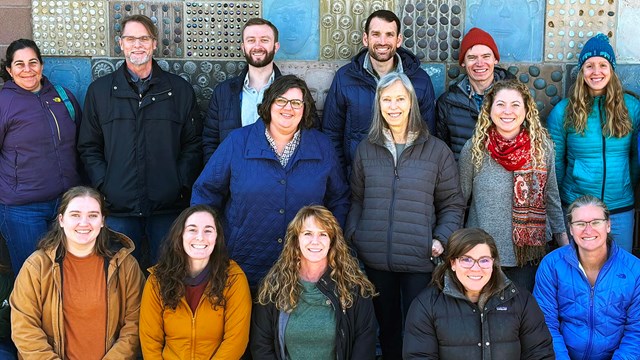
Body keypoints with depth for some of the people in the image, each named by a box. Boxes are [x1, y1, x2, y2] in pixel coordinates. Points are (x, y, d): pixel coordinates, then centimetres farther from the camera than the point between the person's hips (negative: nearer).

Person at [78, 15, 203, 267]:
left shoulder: (180, 90, 8)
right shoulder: (99, 90, 9)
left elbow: (194, 144, 8)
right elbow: (89, 147, 10)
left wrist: (181, 185, -4)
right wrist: (104, 185, -3)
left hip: (168, 206, 0)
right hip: (119, 207, 0)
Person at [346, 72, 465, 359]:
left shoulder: (436, 150, 1)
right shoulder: (366, 149, 8)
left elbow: (452, 204, 3)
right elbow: (357, 201, 12)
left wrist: (442, 239, -10)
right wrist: (351, 235, -2)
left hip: (420, 260, -2)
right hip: (376, 260, 2)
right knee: (387, 326, 14)